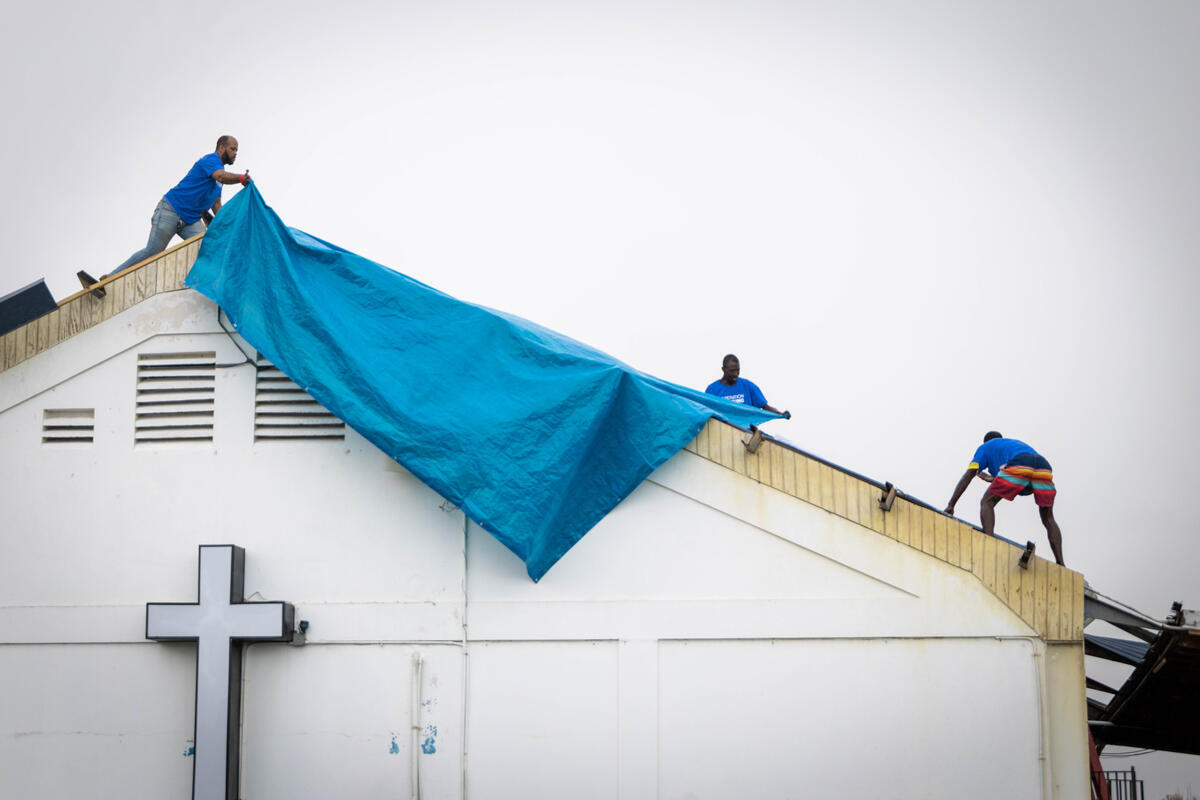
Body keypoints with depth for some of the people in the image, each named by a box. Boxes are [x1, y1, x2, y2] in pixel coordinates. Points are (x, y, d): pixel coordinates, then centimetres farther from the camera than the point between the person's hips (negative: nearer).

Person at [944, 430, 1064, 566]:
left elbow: (968, 476, 22)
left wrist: (951, 505, 21)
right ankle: (1060, 563, 3)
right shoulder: (1018, 443, 47)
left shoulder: (985, 447, 33)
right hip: (1044, 466, 4)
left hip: (1018, 466, -4)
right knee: (1048, 519, 17)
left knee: (987, 503, 8)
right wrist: (994, 480, 58)